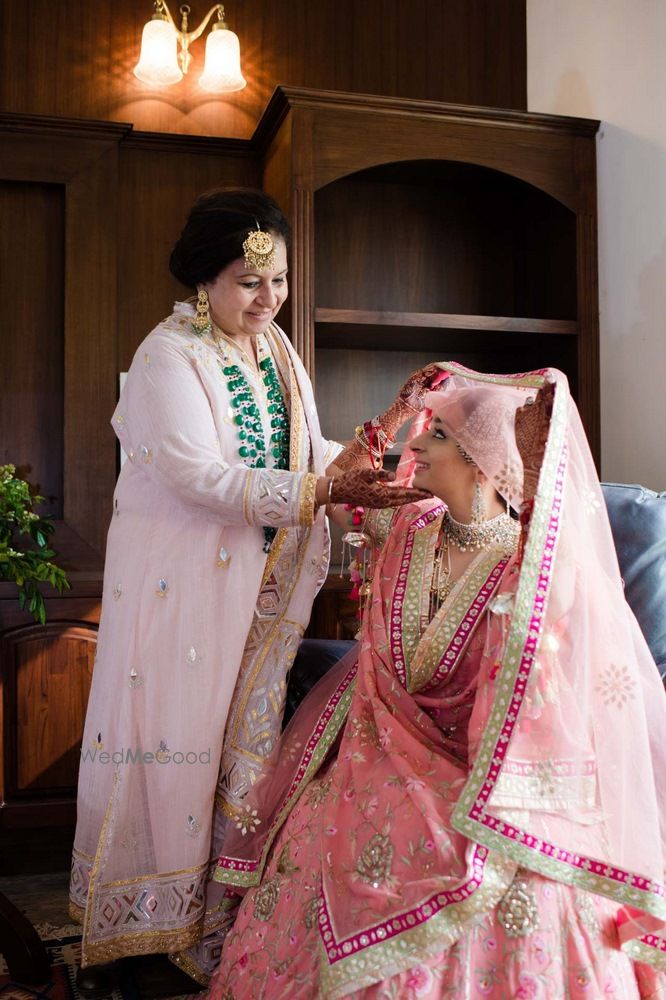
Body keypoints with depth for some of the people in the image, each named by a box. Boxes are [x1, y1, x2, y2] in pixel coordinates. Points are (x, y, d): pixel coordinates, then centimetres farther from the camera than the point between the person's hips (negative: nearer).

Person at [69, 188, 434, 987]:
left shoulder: (276, 348, 10)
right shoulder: (168, 356, -13)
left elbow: (306, 453, 13)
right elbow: (200, 474, -24)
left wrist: (386, 430, 0)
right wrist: (325, 491, -30)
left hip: (262, 585, 7)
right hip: (181, 584, -6)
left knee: (246, 738, 11)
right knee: (176, 738, 2)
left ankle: (224, 915, 27)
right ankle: (150, 918, 21)